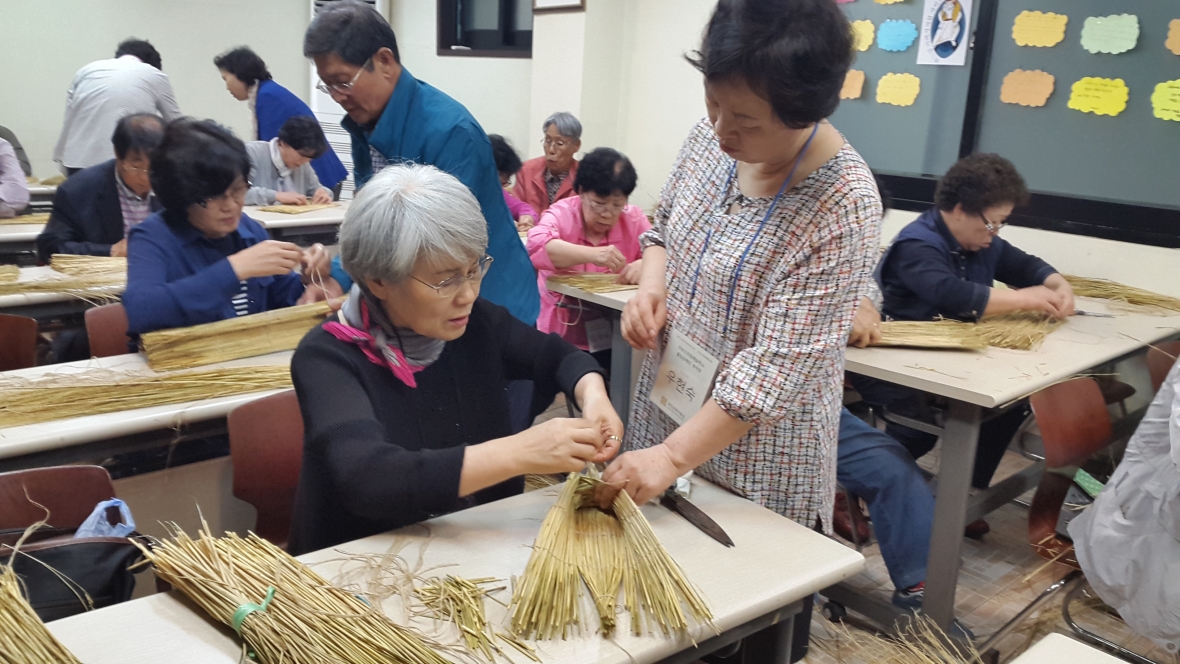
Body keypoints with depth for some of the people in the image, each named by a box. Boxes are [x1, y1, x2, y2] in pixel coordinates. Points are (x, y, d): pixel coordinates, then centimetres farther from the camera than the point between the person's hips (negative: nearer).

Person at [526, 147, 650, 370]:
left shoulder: (634, 219, 3)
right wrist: (591, 254, -39)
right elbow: (537, 245, -25)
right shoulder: (562, 213, -6)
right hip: (561, 334, -2)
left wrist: (645, 265, -27)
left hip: (614, 336, 2)